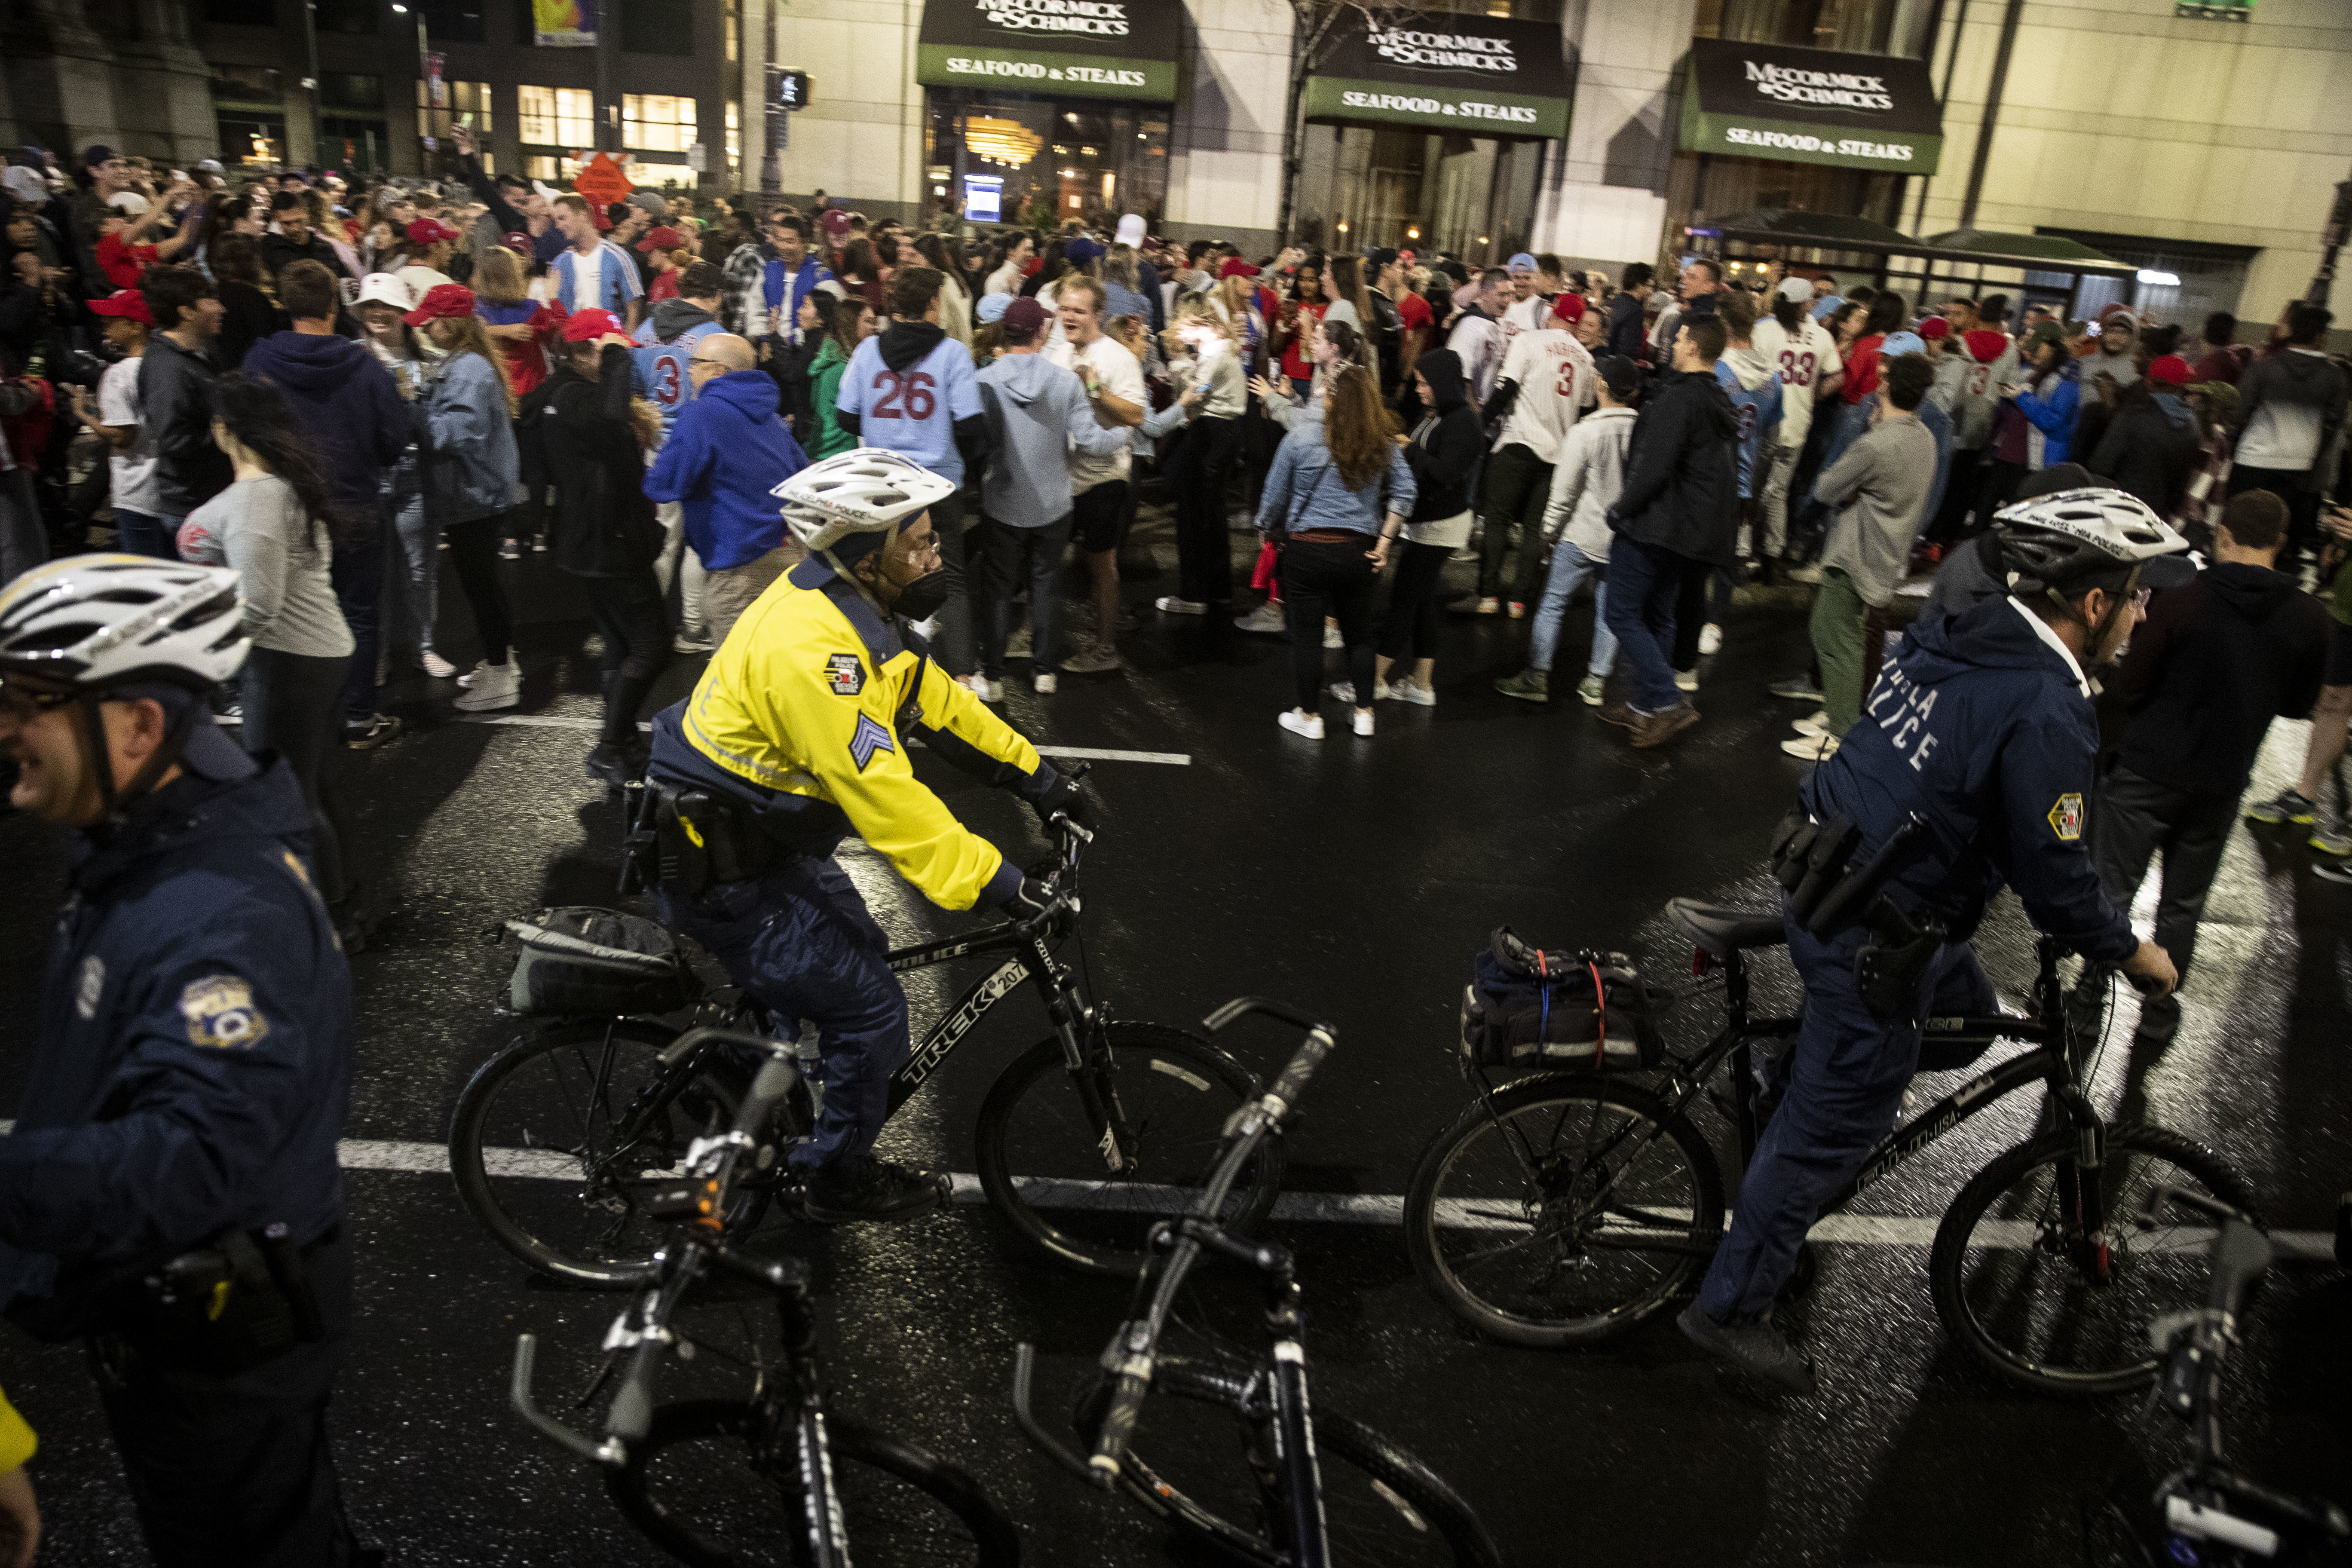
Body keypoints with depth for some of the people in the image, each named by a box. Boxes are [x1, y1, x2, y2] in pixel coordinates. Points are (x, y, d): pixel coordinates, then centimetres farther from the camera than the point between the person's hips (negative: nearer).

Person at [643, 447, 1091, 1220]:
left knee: (859, 955, 22)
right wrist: (1000, 886, -32)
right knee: (870, 1011, -3)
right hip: (719, 869, -10)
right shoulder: (808, 646, -32)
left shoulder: (856, 604, -1)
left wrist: (1035, 774, 4)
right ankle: (839, 1178, 19)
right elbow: (884, 795, -34)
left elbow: (935, 700, 8)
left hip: (769, 832, 10)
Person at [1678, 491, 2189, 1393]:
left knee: (1969, 1015, 30)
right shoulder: (2046, 712, -23)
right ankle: (1731, 1310, 20)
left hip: (1822, 871, 9)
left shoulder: (1955, 635, 4)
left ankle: (1779, 1076, 34)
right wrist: (2134, 956, 1)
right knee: (1828, 1131, 6)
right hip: (1871, 938, -9)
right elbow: (2055, 884, -18)